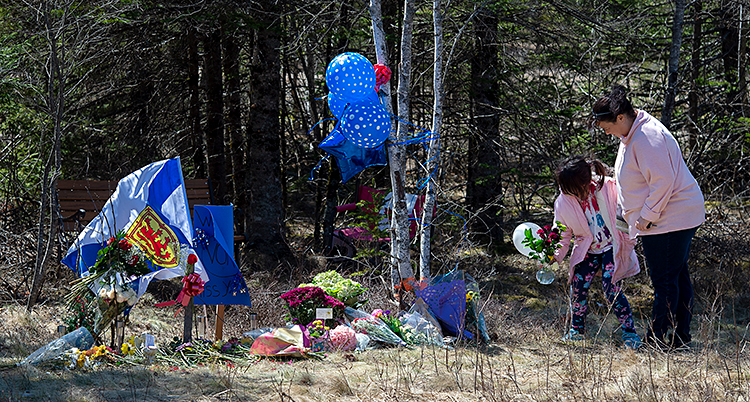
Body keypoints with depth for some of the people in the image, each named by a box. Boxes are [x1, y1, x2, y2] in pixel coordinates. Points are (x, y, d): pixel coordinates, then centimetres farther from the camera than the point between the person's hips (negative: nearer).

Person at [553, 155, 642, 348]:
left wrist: (629, 241, -5)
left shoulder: (609, 188, -20)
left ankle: (629, 331, -7)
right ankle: (577, 330, 15)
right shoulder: (564, 202, -10)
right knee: (578, 287, -7)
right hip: (587, 251, 4)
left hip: (611, 247, -4)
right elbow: (563, 233, 0)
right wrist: (555, 254, -14)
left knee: (611, 288, -17)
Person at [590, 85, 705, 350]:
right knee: (678, 276, 14)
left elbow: (662, 181, -24)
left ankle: (659, 338, -2)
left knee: (664, 280, -6)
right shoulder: (632, 135, 13)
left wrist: (647, 216, -18)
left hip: (670, 217, -11)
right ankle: (681, 334, 19)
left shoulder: (647, 139, -22)